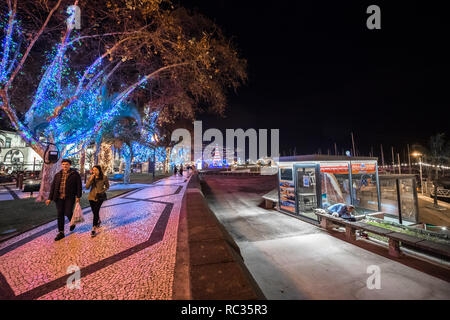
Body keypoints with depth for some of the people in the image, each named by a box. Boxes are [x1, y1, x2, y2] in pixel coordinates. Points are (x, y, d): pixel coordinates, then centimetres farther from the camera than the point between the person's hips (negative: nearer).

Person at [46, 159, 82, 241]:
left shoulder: (75, 174, -1)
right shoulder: (57, 175, 12)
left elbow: (79, 186, -3)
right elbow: (53, 187, 14)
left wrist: (78, 196, -9)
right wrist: (50, 198, 9)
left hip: (69, 197, -4)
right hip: (59, 197, 4)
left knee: (68, 212, -7)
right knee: (60, 214, 7)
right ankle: (61, 232, 17)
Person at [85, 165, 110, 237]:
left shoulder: (104, 177, -7)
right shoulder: (91, 177, 1)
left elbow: (107, 187, 3)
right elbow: (87, 187, -6)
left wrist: (101, 192, -11)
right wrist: (91, 179, -18)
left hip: (99, 197, -4)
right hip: (92, 196, 4)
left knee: (96, 211, -11)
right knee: (94, 212, 15)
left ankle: (94, 229, -4)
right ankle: (98, 221, 45)